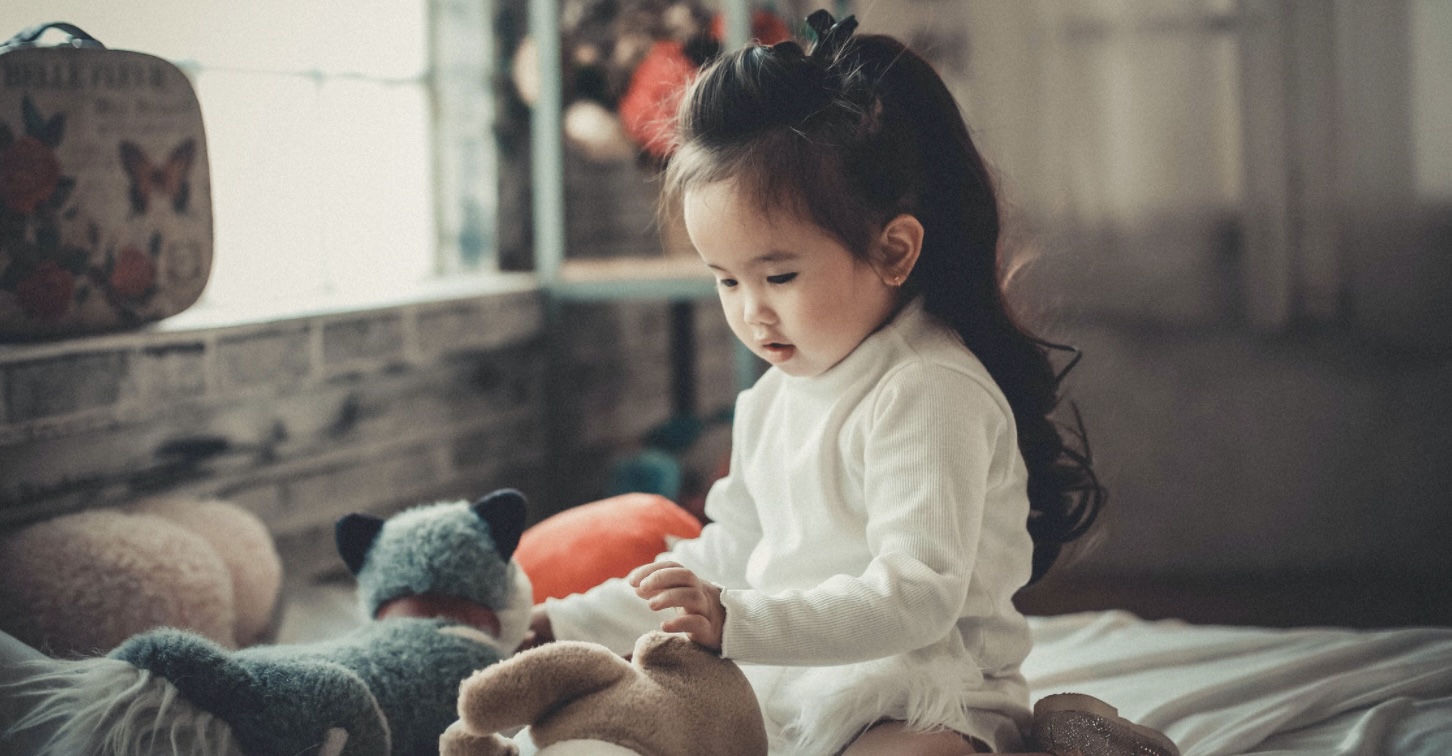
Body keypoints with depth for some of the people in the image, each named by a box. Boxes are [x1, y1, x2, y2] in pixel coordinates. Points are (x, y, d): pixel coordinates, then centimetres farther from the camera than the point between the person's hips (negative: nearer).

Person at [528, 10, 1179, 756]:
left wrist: (738, 622, -35)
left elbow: (918, 595, -24)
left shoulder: (928, 393, -15)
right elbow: (728, 556, 25)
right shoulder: (774, 401, 14)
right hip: (788, 693, 10)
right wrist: (573, 624, 19)